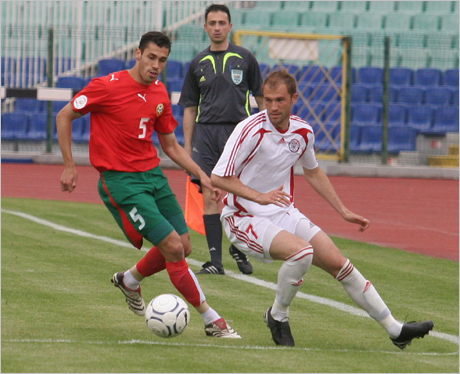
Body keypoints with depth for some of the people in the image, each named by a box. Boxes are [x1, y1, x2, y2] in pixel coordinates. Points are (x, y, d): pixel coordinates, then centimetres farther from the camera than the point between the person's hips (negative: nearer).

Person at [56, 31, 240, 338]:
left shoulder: (160, 94, 7)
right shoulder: (109, 86, -13)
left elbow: (171, 145, 17)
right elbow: (64, 116, -4)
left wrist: (201, 175, 6)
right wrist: (69, 165, -7)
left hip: (153, 174, 7)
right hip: (121, 181, -7)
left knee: (184, 246, 7)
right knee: (173, 247, -13)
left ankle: (130, 280, 34)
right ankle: (212, 320, -4)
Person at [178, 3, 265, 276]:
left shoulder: (245, 58, 6)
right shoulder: (199, 63, 12)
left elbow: (262, 98, 9)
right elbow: (190, 108, 16)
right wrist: (187, 145, 10)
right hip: (205, 132, 2)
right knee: (209, 197, -4)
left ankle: (238, 247, 17)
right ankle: (215, 261, -2)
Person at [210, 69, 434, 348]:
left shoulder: (303, 132, 2)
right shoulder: (251, 130, -18)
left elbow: (313, 172, 21)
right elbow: (219, 178, -20)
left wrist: (343, 211, 22)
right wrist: (260, 197, -29)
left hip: (284, 213, 6)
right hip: (245, 218, -6)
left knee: (339, 263, -1)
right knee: (302, 251, -31)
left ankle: (395, 330, 8)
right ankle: (278, 315, -7)